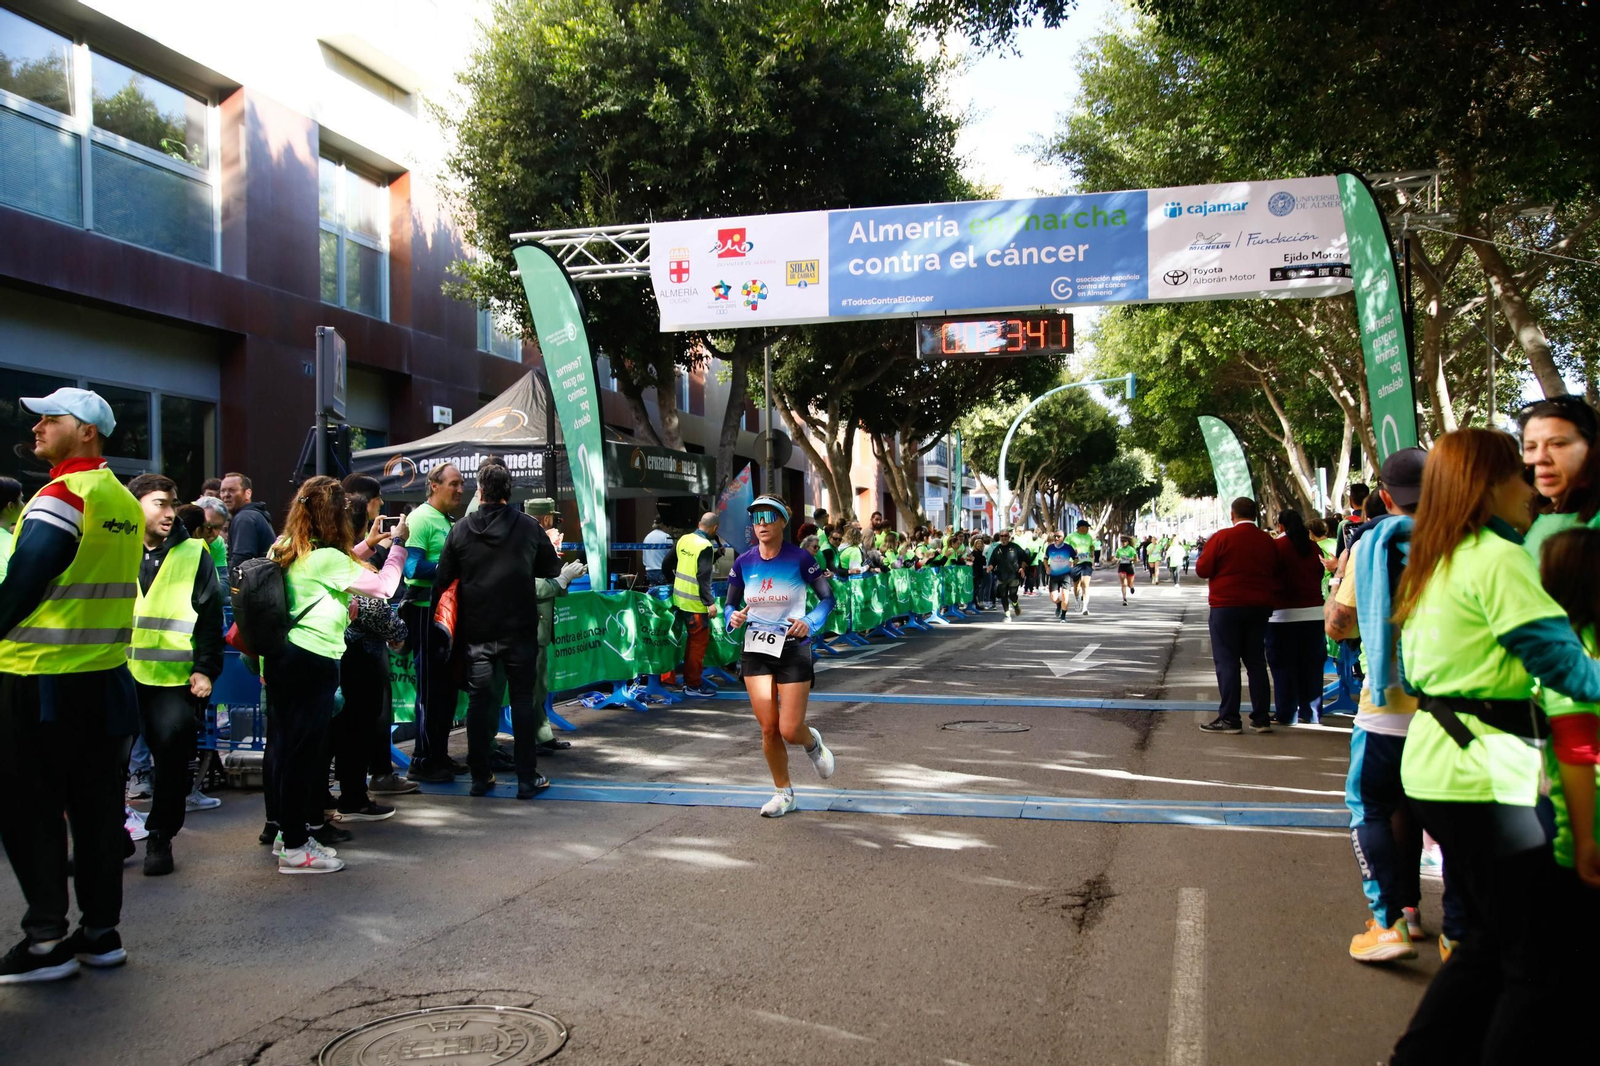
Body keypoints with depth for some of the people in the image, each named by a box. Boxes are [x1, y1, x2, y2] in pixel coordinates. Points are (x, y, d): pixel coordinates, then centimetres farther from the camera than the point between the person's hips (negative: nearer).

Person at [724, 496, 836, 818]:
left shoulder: (799, 559, -10)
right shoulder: (743, 563, 0)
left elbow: (828, 597, -3)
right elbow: (730, 603, 11)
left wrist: (809, 622, -20)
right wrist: (734, 618, -11)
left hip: (793, 649, -3)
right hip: (756, 650, 3)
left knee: (790, 731, -6)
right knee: (768, 728, 2)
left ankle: (813, 743, 32)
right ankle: (783, 792, 22)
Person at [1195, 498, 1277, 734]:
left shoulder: (1222, 537, -11)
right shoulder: (1267, 541, 3)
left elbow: (1202, 569, -8)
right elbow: (1275, 574, 10)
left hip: (1226, 607, -5)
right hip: (1259, 608, 5)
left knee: (1227, 662, 0)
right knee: (1256, 662, 11)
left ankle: (1229, 718, -2)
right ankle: (1261, 718, 12)